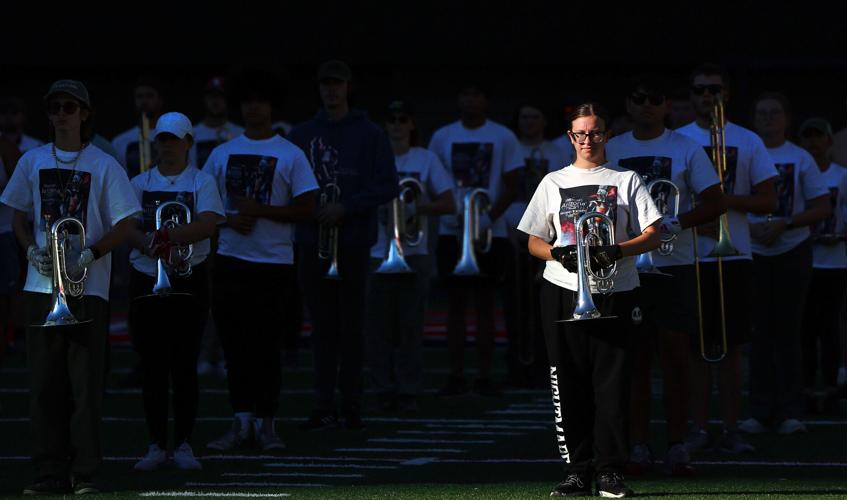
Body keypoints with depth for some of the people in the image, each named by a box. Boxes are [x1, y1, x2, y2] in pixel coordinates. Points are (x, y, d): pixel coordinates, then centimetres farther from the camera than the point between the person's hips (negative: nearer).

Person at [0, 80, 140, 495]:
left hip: (88, 286, -3)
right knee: (44, 382, 2)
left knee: (85, 381, -5)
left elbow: (124, 224, 0)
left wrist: (89, 255, -14)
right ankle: (49, 473, 6)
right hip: (41, 285, 3)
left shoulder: (103, 165, 2)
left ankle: (85, 473, -2)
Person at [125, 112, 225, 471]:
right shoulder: (140, 183, 9)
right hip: (146, 281, 2)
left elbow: (207, 224, -13)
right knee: (152, 366, 2)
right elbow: (127, 228, -3)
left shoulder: (201, 182, 3)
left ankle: (183, 445, 4)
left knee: (184, 365, -2)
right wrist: (153, 246, -23)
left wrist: (166, 236, -25)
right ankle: (157, 445, 8)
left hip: (188, 282, -2)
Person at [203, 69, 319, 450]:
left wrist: (259, 210, -14)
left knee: (266, 344, -1)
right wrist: (230, 220, -9)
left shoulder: (291, 155, 1)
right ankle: (241, 422, 5)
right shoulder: (222, 154, 10)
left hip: (274, 263, -3)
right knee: (234, 343, 1)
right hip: (230, 260, 3)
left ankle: (265, 422, 7)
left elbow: (306, 210, -4)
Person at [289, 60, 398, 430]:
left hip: (353, 242, -2)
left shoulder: (370, 135, 2)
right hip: (313, 242, 2)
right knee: (323, 326, 3)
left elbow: (387, 187, -3)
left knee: (351, 326, 0)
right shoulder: (301, 135, 11)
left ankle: (351, 403, 5)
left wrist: (345, 208, -13)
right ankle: (324, 406, 3)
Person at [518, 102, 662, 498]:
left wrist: (617, 251, -15)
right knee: (568, 384, -2)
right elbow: (534, 242, 13)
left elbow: (653, 235, 2)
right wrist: (559, 253, -8)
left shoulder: (626, 180, 10)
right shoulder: (553, 183, 15)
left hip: (615, 294, -1)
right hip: (562, 292, 2)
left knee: (611, 383, -6)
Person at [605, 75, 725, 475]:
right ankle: (639, 446, 6)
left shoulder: (686, 149, 3)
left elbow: (715, 204, 0)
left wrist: (674, 224, -14)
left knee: (674, 356, -5)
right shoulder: (611, 151, 11)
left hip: (674, 265, -2)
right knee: (635, 357, 2)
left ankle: (677, 445, 0)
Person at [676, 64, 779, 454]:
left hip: (734, 255, 0)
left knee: (732, 345, 0)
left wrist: (727, 200, -13)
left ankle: (730, 430, 4)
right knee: (696, 345, 1)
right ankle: (698, 428, 6)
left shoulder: (748, 142, 7)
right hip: (689, 256, 0)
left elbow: (768, 201, 3)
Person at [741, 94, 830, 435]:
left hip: (792, 251, -1)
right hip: (752, 253, 1)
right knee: (760, 332, 1)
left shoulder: (800, 159, 2)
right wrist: (751, 228, -14)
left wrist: (784, 224, -14)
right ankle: (761, 410, 4)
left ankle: (791, 412, 2)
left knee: (788, 331, -1)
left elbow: (822, 208, -1)